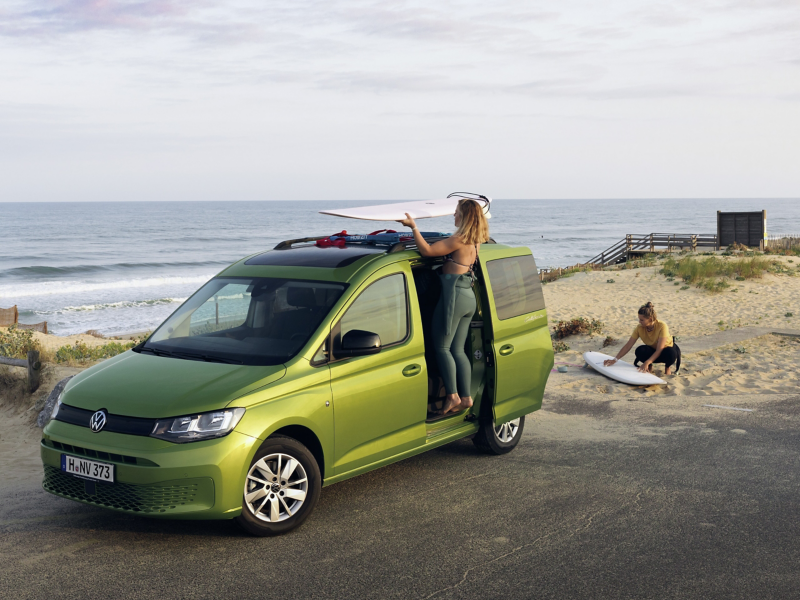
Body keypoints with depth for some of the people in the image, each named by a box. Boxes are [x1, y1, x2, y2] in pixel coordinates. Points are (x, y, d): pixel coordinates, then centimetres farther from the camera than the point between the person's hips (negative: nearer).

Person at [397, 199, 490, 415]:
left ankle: (452, 396, -4)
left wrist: (413, 227, -13)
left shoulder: (459, 240, -15)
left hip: (454, 295, -9)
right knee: (457, 350, 11)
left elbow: (427, 251, -19)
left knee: (441, 347, -1)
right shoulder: (475, 241, 12)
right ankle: (466, 397, 9)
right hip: (469, 297, 9)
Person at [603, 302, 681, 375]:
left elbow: (659, 349, -34)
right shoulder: (639, 328, -18)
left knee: (670, 353, -39)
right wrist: (615, 359, -24)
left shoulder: (661, 326, -31)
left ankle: (668, 366, -5)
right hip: (653, 352, 3)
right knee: (640, 351, -31)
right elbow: (628, 346, -16)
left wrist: (646, 363, -45)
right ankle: (649, 366, -1)